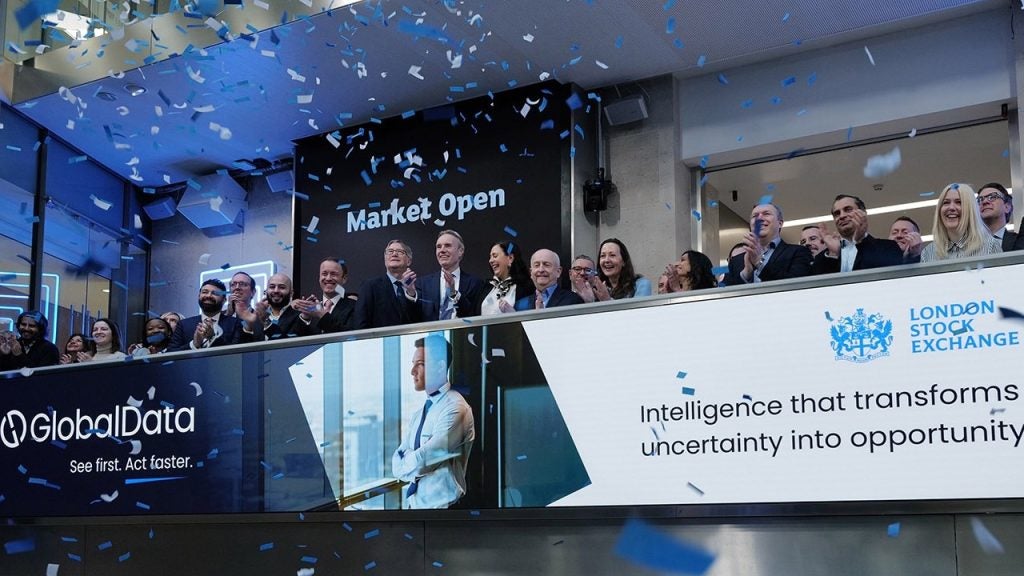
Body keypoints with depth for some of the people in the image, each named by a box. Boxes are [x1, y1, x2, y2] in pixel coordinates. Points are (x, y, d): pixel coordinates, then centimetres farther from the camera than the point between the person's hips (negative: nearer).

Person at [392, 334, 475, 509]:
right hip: (414, 502, 7)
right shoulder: (419, 414, 14)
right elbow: (397, 465, 6)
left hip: (439, 503, -7)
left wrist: (406, 462, 2)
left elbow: (420, 461, -16)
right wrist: (417, 463, -12)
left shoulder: (455, 408, -12)